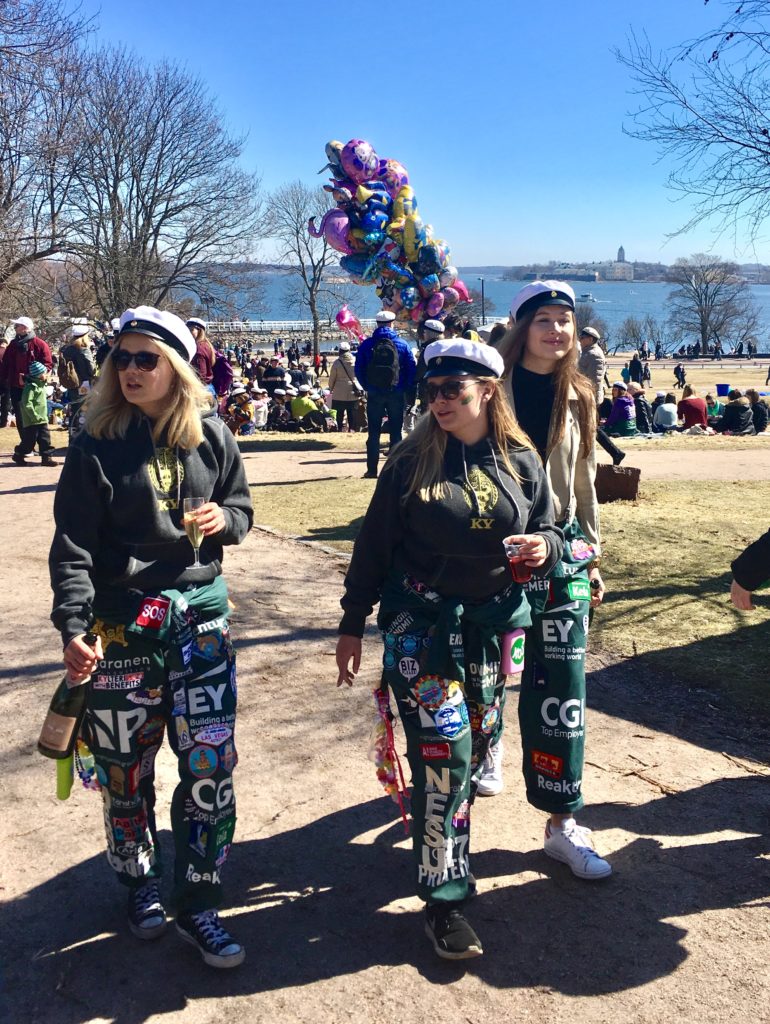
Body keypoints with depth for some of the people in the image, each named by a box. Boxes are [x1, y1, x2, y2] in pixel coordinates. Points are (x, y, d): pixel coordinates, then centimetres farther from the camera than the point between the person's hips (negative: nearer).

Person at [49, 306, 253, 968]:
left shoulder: (210, 436, 2)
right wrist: (73, 627, -21)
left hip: (201, 614, 2)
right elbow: (72, 545, -9)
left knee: (211, 764, 2)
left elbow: (241, 507, 14)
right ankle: (140, 883, 36)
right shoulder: (97, 445, -5)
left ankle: (197, 906, 21)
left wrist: (225, 519, -9)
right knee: (125, 769, 10)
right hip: (121, 622, -1)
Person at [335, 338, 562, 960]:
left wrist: (545, 547, -15)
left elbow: (547, 530, 10)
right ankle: (442, 897, 4)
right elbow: (374, 545, -1)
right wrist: (353, 625, 1)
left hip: (495, 622, 3)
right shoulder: (412, 460, -5)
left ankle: (445, 838, 37)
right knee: (445, 752, -8)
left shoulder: (521, 461, 1)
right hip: (421, 623, -3)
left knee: (475, 746, 12)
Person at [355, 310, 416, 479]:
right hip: (396, 395, 0)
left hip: (374, 395, 0)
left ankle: (372, 469, 5)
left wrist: (367, 387, 10)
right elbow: (411, 370, -3)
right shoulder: (402, 344, -3)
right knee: (395, 433, 7)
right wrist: (404, 388, 7)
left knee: (373, 433, 7)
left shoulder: (366, 344, -2)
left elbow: (359, 370, 0)